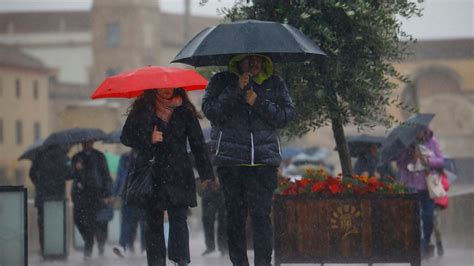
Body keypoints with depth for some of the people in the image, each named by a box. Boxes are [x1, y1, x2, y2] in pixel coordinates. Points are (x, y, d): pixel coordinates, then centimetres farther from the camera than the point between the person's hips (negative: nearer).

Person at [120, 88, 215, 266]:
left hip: (178, 176, 0)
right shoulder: (142, 110, 7)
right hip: (151, 176, 0)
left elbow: (198, 144, 8)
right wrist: (148, 140, -10)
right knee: (153, 222, -1)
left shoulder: (185, 112, 9)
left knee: (178, 219, -10)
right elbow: (126, 137, 7)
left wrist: (206, 174, 3)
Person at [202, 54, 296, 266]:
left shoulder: (274, 84, 12)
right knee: (235, 214, 0)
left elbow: (287, 115, 4)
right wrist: (235, 90, -12)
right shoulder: (221, 81, 9)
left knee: (261, 213, -9)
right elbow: (210, 110, -5)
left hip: (264, 160, 0)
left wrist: (259, 103, -7)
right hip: (231, 160, 0)